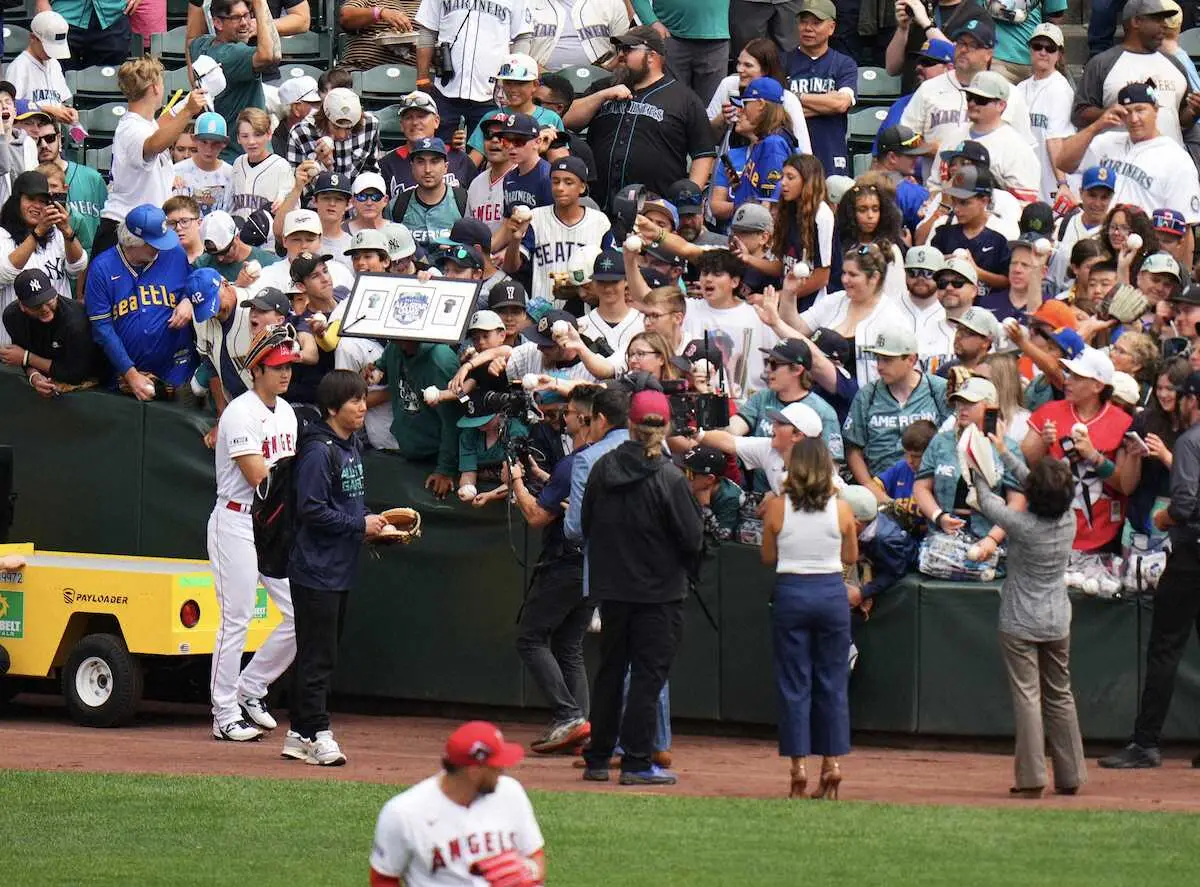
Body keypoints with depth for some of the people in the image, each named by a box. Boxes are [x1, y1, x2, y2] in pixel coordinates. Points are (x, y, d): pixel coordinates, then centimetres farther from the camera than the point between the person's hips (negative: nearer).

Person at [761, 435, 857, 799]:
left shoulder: (777, 508, -6)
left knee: (793, 683, 4)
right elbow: (851, 557, 7)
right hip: (831, 592, 1)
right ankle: (832, 760, 6)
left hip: (790, 593, -1)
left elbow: (768, 557, 3)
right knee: (832, 681, 9)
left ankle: (798, 765, 1)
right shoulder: (841, 510, -4)